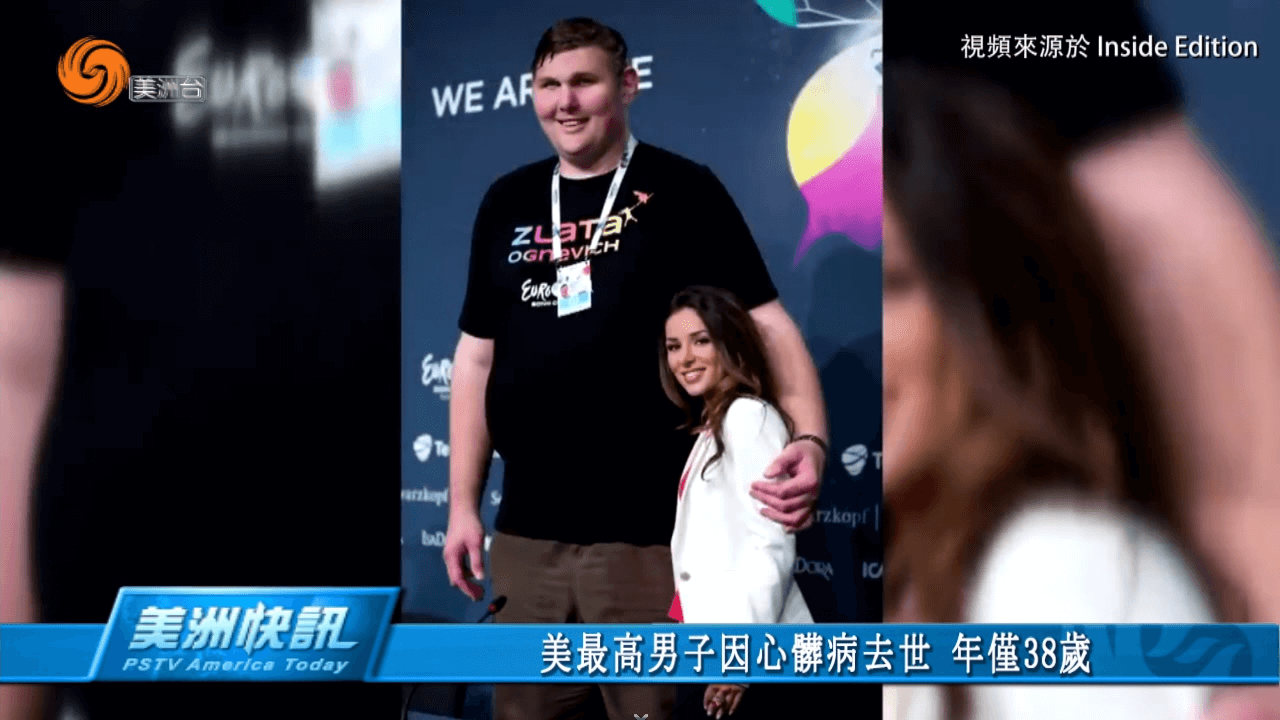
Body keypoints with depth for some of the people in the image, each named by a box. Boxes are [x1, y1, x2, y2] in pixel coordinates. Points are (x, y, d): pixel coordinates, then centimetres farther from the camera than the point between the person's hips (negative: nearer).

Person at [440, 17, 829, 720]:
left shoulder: (682, 190, -2)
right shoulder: (507, 202, 11)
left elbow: (767, 324, -7)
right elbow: (476, 354, 14)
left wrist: (809, 439, -24)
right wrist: (463, 503, 10)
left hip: (646, 533, -4)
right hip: (525, 533, 5)